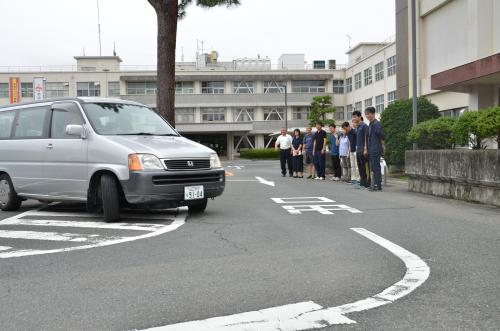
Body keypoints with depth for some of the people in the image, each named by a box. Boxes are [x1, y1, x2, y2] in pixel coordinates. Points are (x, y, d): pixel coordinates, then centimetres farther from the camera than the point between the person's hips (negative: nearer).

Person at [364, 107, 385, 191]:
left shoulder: (376, 124, -12)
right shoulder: (370, 124, 16)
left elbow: (381, 136, -15)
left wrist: (382, 145, -6)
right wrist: (366, 148, 18)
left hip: (376, 149, -9)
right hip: (371, 150, 9)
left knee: (376, 167, -6)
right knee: (373, 168, 12)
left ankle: (378, 185, -2)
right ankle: (374, 184, 19)